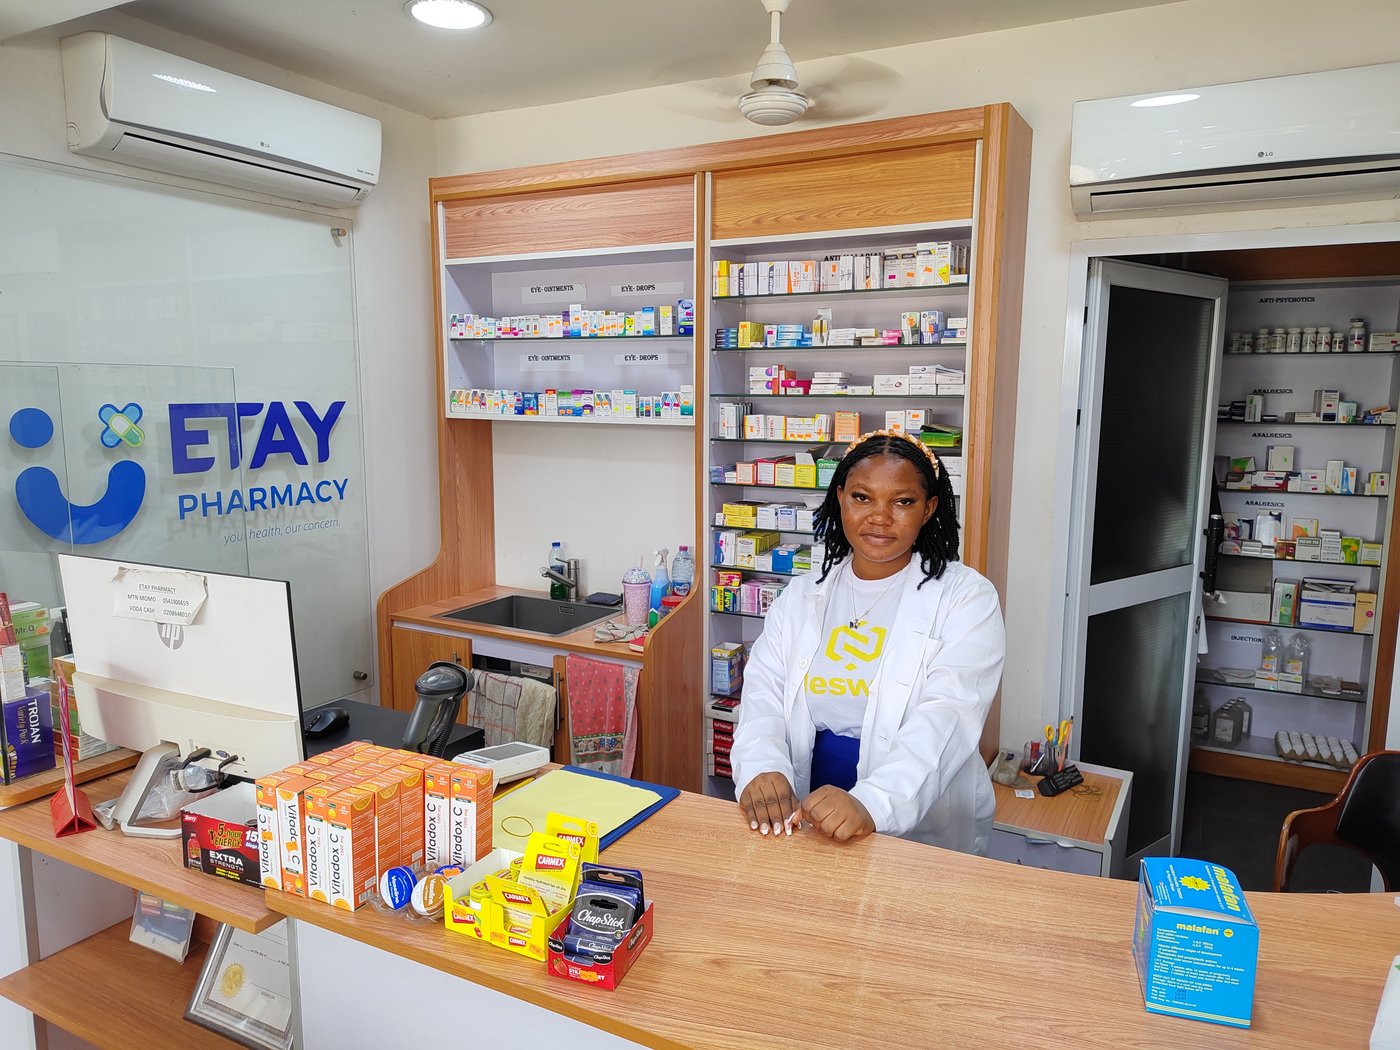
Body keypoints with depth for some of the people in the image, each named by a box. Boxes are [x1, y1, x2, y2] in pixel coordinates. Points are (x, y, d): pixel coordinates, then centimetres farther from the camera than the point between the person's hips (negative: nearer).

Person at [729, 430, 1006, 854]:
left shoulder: (966, 597, -2)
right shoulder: (801, 596, 11)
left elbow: (946, 716, -15)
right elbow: (763, 697, 2)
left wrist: (871, 804, -31)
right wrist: (761, 770, -20)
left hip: (924, 832, -2)